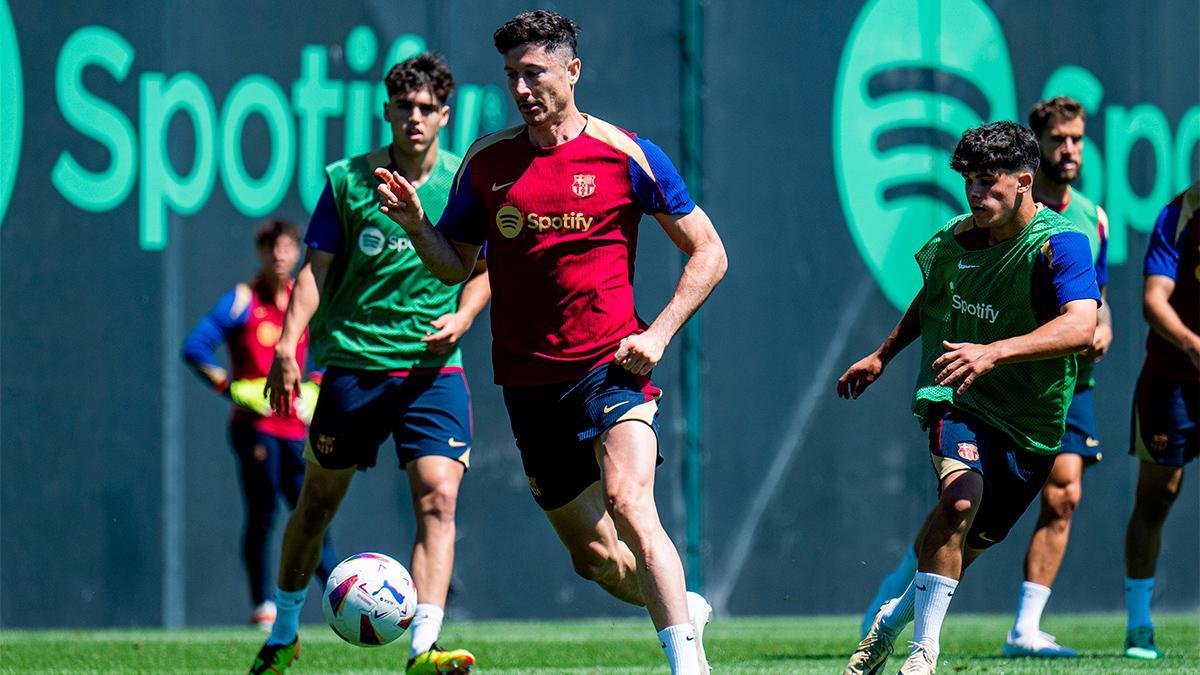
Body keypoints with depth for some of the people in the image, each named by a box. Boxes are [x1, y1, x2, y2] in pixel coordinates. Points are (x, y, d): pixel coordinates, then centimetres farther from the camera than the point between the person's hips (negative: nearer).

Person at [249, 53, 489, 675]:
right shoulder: (348, 181, -1)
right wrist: (287, 344, -12)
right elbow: (316, 268, 0)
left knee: (438, 498, -17)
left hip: (433, 368, 0)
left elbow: (484, 268, 12)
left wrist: (463, 316, -7)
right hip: (353, 362, 0)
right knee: (319, 501, 11)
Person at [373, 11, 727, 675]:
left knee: (629, 504, -27)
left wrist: (657, 334, -8)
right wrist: (415, 223, -5)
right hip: (528, 383, 4)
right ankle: (682, 607, 36)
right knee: (593, 552, 7)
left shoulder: (624, 153, -2)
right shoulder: (486, 160, 8)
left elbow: (708, 253, 4)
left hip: (609, 368, -4)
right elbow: (456, 265, 16)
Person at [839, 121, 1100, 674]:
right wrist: (883, 355, 23)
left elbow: (1081, 327, -33)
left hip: (1030, 421, -1)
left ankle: (892, 619, 39)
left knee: (966, 546, 9)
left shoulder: (1061, 244, -15)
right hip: (955, 401, 1)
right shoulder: (957, 239, 2)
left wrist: (993, 352, -43)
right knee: (961, 497, -29)